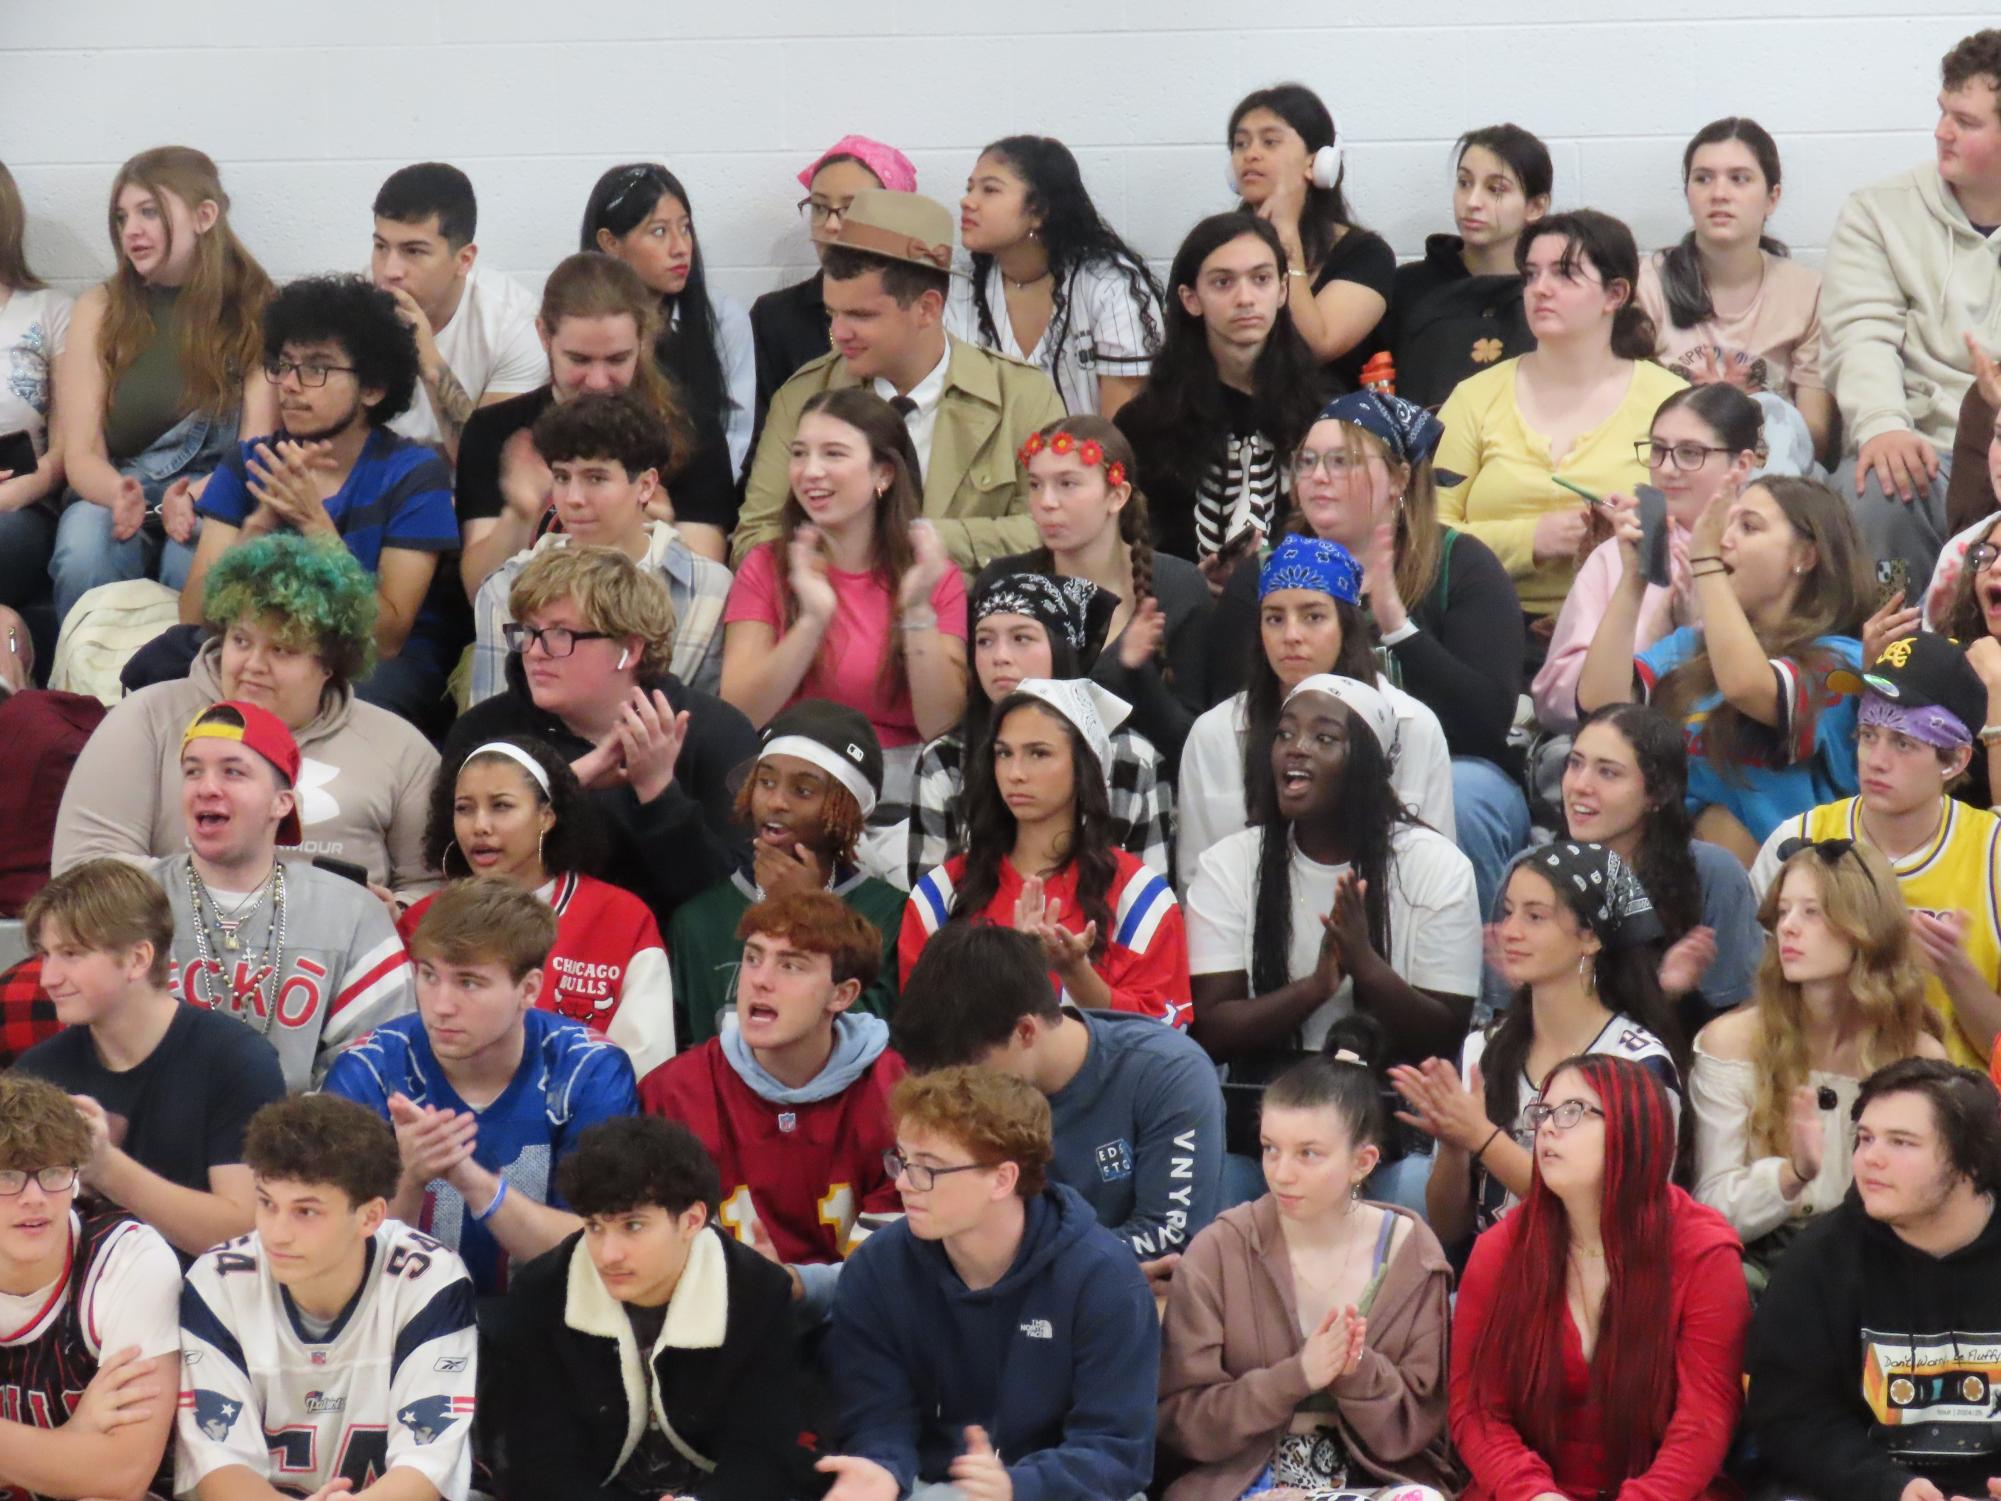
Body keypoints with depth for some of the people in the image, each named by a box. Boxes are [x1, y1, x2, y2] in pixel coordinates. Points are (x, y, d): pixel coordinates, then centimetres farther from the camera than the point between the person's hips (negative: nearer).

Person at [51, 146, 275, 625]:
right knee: (84, 554, -33)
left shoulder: (255, 312, 3)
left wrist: (196, 497, -25)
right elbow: (81, 454, 0)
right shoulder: (100, 310, 7)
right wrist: (120, 494, -23)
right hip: (110, 496, 1)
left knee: (197, 561, -36)